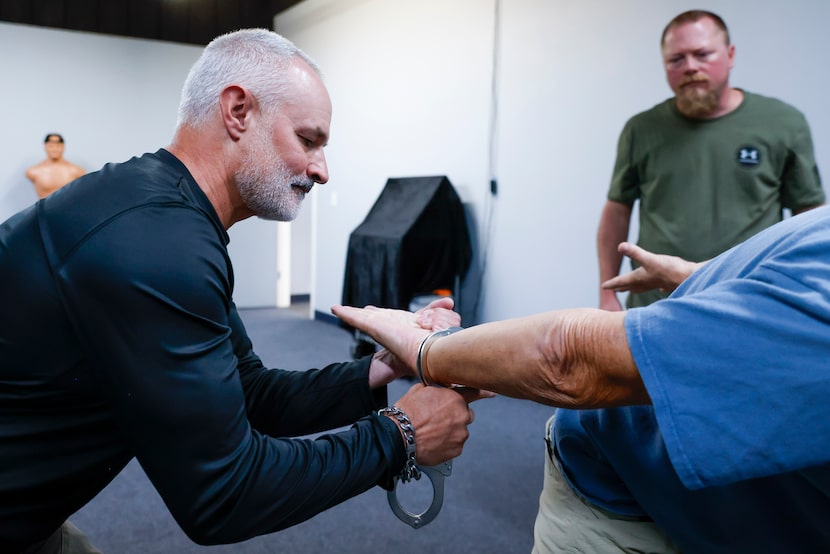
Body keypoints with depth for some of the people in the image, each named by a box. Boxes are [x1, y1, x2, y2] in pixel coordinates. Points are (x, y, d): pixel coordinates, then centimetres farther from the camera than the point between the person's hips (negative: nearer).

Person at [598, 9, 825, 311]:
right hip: (653, 307, 1)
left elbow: (811, 215, 6)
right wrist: (607, 294, 4)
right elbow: (617, 212, 8)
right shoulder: (641, 130, 3)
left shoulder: (783, 124, 1)